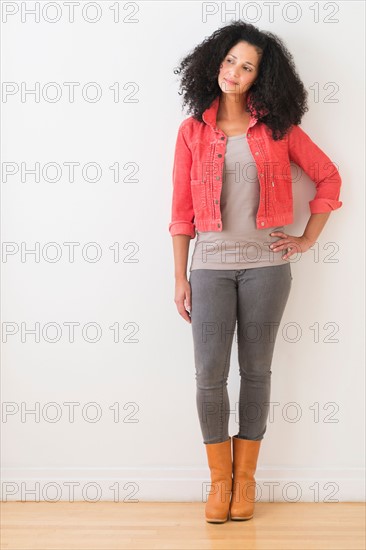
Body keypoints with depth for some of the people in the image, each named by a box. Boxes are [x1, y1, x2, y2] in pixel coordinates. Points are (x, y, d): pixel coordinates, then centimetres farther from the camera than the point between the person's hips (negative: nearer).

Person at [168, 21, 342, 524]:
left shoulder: (277, 126, 2)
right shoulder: (193, 131, 3)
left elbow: (328, 176, 10)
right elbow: (182, 209, 3)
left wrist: (309, 238, 3)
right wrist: (180, 277, 1)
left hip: (266, 264, 0)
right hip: (211, 264, 0)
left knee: (256, 371, 8)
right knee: (210, 375, -1)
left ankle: (245, 476, 22)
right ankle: (219, 479, 16)